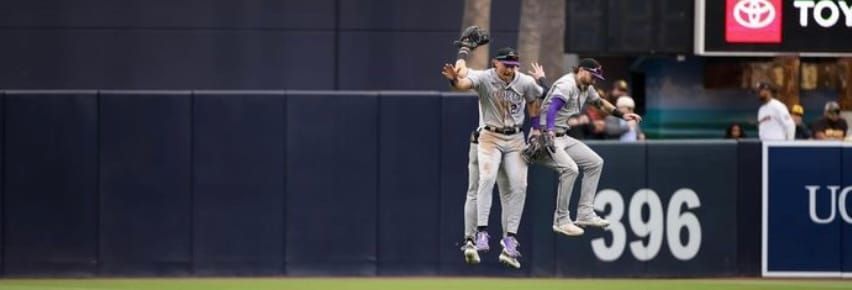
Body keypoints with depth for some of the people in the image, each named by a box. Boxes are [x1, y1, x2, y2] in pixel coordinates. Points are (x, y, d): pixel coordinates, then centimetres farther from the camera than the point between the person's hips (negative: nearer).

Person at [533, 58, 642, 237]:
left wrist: (622, 115, 26)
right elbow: (552, 107, -34)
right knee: (570, 168, -29)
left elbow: (600, 103, 32)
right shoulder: (567, 85, -18)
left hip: (562, 138, 11)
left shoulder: (586, 88, 12)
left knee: (595, 163, 10)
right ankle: (561, 220, -20)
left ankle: (585, 214, 9)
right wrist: (550, 131, -49)